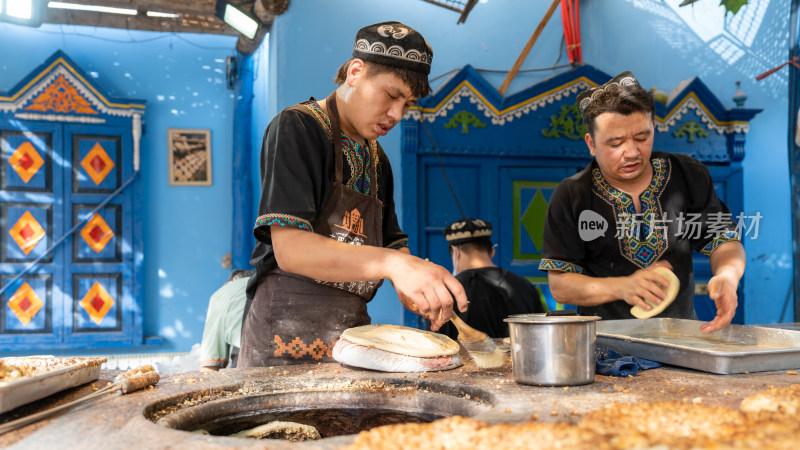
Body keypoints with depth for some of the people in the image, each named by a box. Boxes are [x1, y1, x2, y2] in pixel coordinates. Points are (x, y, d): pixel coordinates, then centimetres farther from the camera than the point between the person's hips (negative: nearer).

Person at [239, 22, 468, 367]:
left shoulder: (377, 160, 15)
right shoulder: (297, 128, -9)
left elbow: (392, 245, 15)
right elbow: (289, 250, -20)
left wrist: (427, 291, -7)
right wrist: (393, 264, -31)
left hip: (352, 331, 7)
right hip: (287, 337, -6)